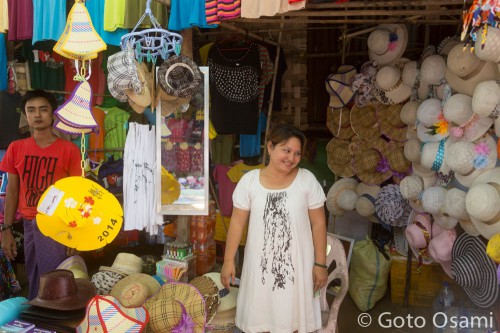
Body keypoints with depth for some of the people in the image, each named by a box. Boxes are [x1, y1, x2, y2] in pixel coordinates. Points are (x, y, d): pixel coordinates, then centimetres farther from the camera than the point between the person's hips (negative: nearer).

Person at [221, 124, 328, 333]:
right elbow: (237, 222, -1)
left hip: (296, 264, 0)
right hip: (260, 263, 1)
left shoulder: (307, 180, -5)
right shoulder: (249, 180, -4)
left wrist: (320, 263, -3)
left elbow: (318, 223, -2)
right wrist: (228, 261, -2)